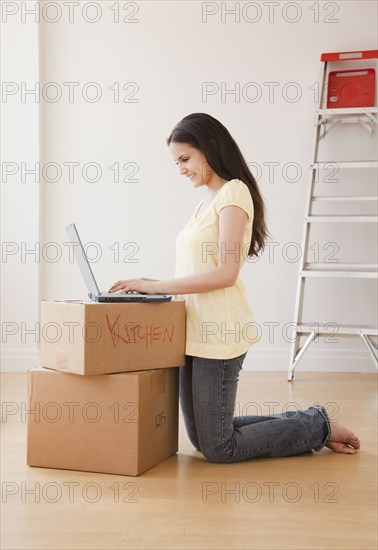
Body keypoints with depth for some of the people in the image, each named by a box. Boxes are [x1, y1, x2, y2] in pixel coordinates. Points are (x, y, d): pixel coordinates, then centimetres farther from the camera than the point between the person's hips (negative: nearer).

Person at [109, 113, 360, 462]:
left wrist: (156, 286, -16)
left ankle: (318, 426, 14)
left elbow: (225, 273, -18)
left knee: (218, 449, -1)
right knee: (202, 439, 14)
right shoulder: (207, 201, 18)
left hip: (217, 334, -9)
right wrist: (157, 286, 3)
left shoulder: (234, 192, -9)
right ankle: (306, 425, 24)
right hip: (194, 331, 9)